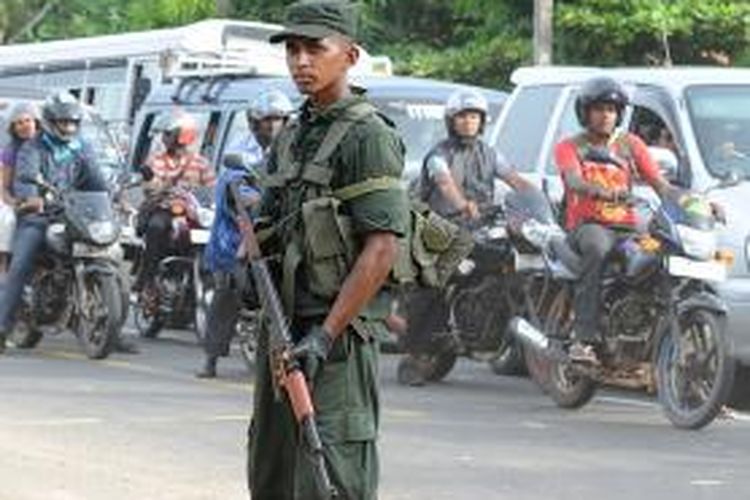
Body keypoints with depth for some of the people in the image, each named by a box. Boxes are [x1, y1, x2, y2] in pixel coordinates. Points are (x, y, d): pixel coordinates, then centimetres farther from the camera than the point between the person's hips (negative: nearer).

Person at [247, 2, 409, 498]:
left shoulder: (367, 137, -11)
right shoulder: (293, 135, 16)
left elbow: (381, 249, -18)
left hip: (340, 333, -9)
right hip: (283, 328, 9)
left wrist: (325, 335, -21)